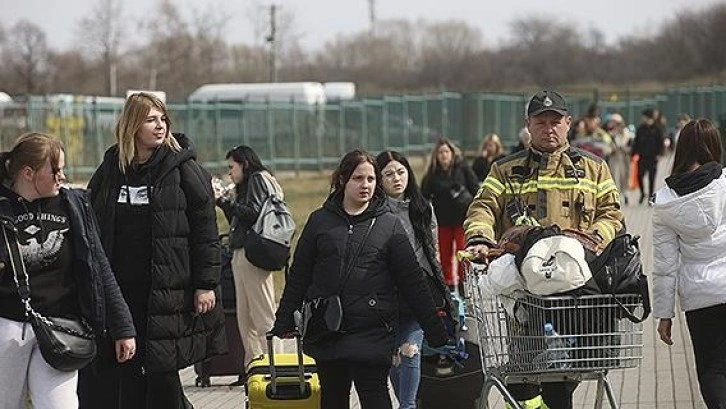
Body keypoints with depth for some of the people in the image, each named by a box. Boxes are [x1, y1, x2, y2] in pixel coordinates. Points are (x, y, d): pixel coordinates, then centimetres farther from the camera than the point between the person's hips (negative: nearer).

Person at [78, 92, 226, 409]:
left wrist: (206, 285, -8)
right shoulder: (110, 170, 8)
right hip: (118, 289, 3)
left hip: (168, 292, -3)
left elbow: (206, 232, -3)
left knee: (162, 373, 1)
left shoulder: (183, 169, -1)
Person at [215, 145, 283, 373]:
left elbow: (254, 213, -16)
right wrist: (223, 203, 14)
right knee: (245, 315, 7)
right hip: (241, 254, 10)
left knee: (263, 313, -8)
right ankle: (253, 364, 8)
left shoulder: (258, 179, -3)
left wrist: (227, 202, -6)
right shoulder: (248, 184, 25)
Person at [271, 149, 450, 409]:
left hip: (372, 334, -2)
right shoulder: (320, 221, 6)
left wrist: (437, 335, -1)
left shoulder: (389, 225, 3)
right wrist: (284, 323, 8)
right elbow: (298, 276, 11)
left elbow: (413, 283, 2)